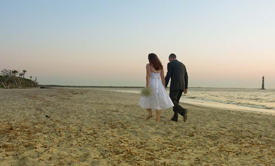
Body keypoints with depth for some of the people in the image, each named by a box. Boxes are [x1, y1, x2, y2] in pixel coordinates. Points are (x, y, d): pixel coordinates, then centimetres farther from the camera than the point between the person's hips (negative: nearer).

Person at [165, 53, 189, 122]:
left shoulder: (170, 64, -2)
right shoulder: (182, 65, 19)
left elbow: (168, 76, -10)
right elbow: (186, 77, 16)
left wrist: (164, 86, -4)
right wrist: (185, 88, 20)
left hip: (174, 85, -7)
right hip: (182, 86, 7)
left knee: (172, 102, -4)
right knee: (176, 101, 19)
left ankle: (183, 111, -27)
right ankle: (175, 117, 14)